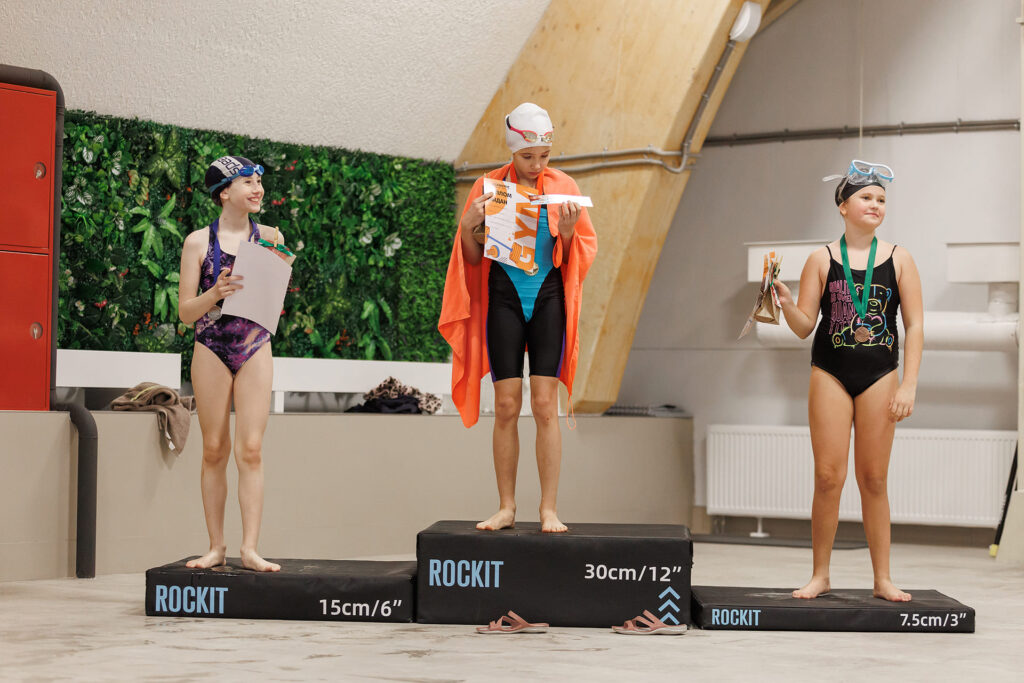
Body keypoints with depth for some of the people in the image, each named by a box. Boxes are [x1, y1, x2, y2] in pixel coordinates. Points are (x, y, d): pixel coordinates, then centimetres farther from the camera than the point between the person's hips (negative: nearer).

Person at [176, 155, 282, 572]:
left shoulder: (269, 237, 6)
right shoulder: (199, 242, 0)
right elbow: (185, 312, -1)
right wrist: (215, 293, -20)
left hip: (255, 349, 1)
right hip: (211, 350, -1)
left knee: (251, 449, -6)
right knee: (214, 450, 3)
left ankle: (250, 548, -6)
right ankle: (216, 546, 9)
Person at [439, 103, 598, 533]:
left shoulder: (563, 187, 4)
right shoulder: (489, 187, 4)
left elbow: (581, 252, 6)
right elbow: (473, 258, 7)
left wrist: (568, 231, -14)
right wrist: (469, 225, -12)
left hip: (548, 297, 0)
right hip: (504, 298, 0)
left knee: (545, 404, -6)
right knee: (506, 405, -1)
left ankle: (549, 509, -2)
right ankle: (506, 507, 6)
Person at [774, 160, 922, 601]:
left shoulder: (898, 260, 3)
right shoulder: (822, 260, 2)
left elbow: (914, 325, 2)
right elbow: (804, 327, 2)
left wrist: (909, 385, -6)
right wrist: (785, 302, -20)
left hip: (880, 375, 0)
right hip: (830, 372, 0)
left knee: (873, 479, 3)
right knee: (828, 477, -3)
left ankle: (882, 579, 11)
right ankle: (820, 576, 8)